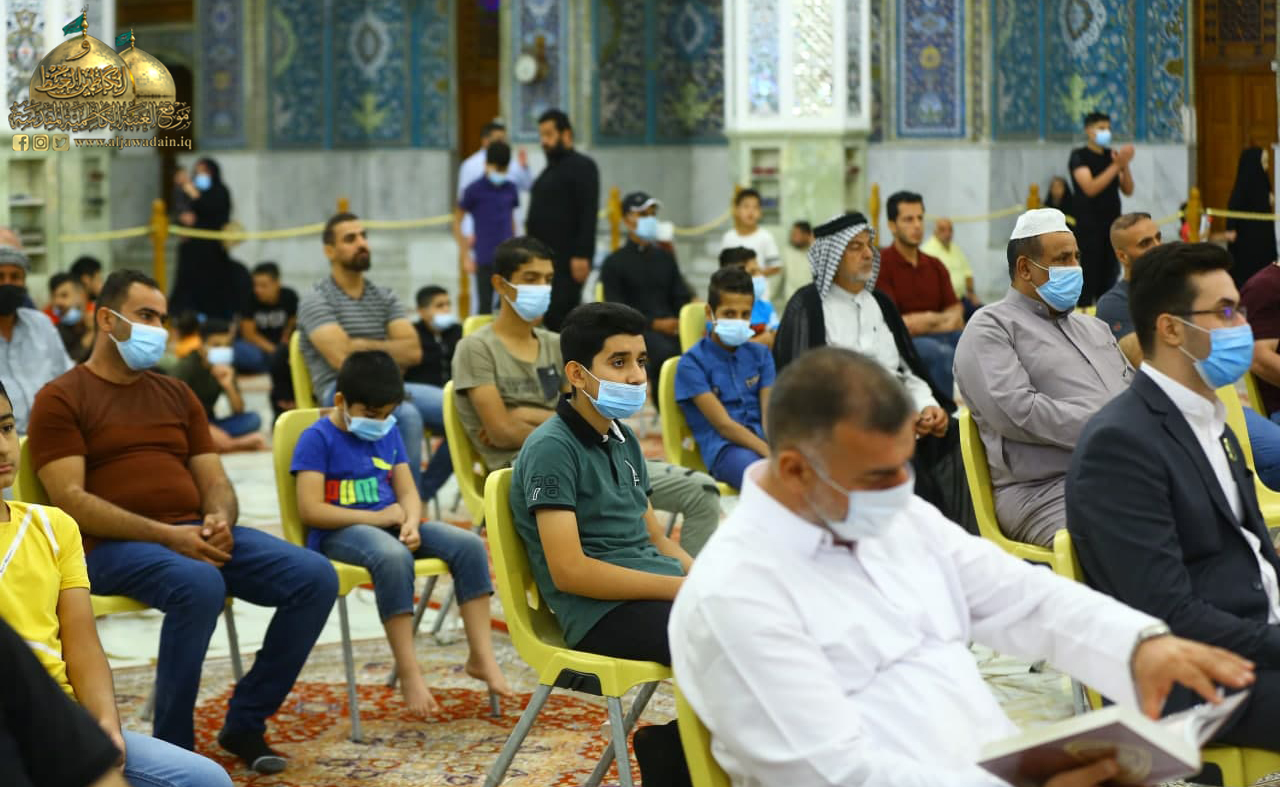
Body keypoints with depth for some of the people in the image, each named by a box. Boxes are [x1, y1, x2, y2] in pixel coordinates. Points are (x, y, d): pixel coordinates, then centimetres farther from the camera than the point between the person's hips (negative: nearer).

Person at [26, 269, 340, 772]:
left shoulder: (176, 394, 21)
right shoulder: (61, 399, 1)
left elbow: (215, 481, 18)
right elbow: (70, 500, -10)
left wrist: (219, 519, -8)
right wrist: (165, 535, -19)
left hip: (197, 535, 6)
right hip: (114, 545, -6)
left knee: (315, 577, -15)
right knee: (199, 585, -38)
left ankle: (245, 722, -3)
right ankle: (172, 746, -23)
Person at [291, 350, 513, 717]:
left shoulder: (388, 432, 14)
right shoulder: (318, 438, -7)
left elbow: (408, 490, 11)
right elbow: (310, 509, -16)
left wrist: (411, 522, -14)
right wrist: (376, 517, -15)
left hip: (389, 524, 7)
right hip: (339, 534, -7)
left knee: (469, 545, -14)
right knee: (393, 557, -39)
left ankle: (482, 657, -12)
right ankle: (408, 672, -32)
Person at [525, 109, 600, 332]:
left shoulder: (582, 167, -6)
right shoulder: (550, 170, 21)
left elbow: (588, 215, -15)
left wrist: (582, 255, -22)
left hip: (567, 261, -9)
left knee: (558, 317, -14)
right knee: (545, 319, 6)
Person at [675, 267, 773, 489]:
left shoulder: (760, 355, 18)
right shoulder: (692, 363, 2)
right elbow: (724, 424, -7)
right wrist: (771, 455, -19)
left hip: (761, 440, 5)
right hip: (723, 447, -5)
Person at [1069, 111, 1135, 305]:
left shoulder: (1112, 155, 12)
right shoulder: (1079, 156, -4)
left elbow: (1128, 190, 8)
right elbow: (1090, 188, -17)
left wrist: (1125, 165, -9)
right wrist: (1116, 165, -21)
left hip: (1112, 223, 5)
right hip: (1089, 225, -5)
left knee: (1109, 277, 4)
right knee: (1089, 277, -7)